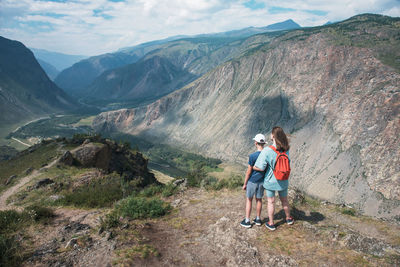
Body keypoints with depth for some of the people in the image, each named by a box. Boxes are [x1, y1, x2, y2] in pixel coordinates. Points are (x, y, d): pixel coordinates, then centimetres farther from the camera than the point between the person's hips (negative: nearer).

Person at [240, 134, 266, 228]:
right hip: (262, 181, 5)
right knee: (259, 199, 17)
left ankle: (247, 221, 15)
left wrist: (244, 184, -4)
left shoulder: (252, 156, -21)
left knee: (249, 199, 9)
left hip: (252, 181, -4)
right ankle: (258, 219, 28)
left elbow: (248, 171, -16)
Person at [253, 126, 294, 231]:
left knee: (271, 202, 15)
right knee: (284, 200, 25)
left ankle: (271, 223, 30)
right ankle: (288, 218, 46)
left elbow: (260, 168, -28)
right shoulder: (286, 149, -14)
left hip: (270, 181, -4)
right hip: (283, 181, 4)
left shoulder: (267, 151, -28)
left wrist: (252, 167, -5)